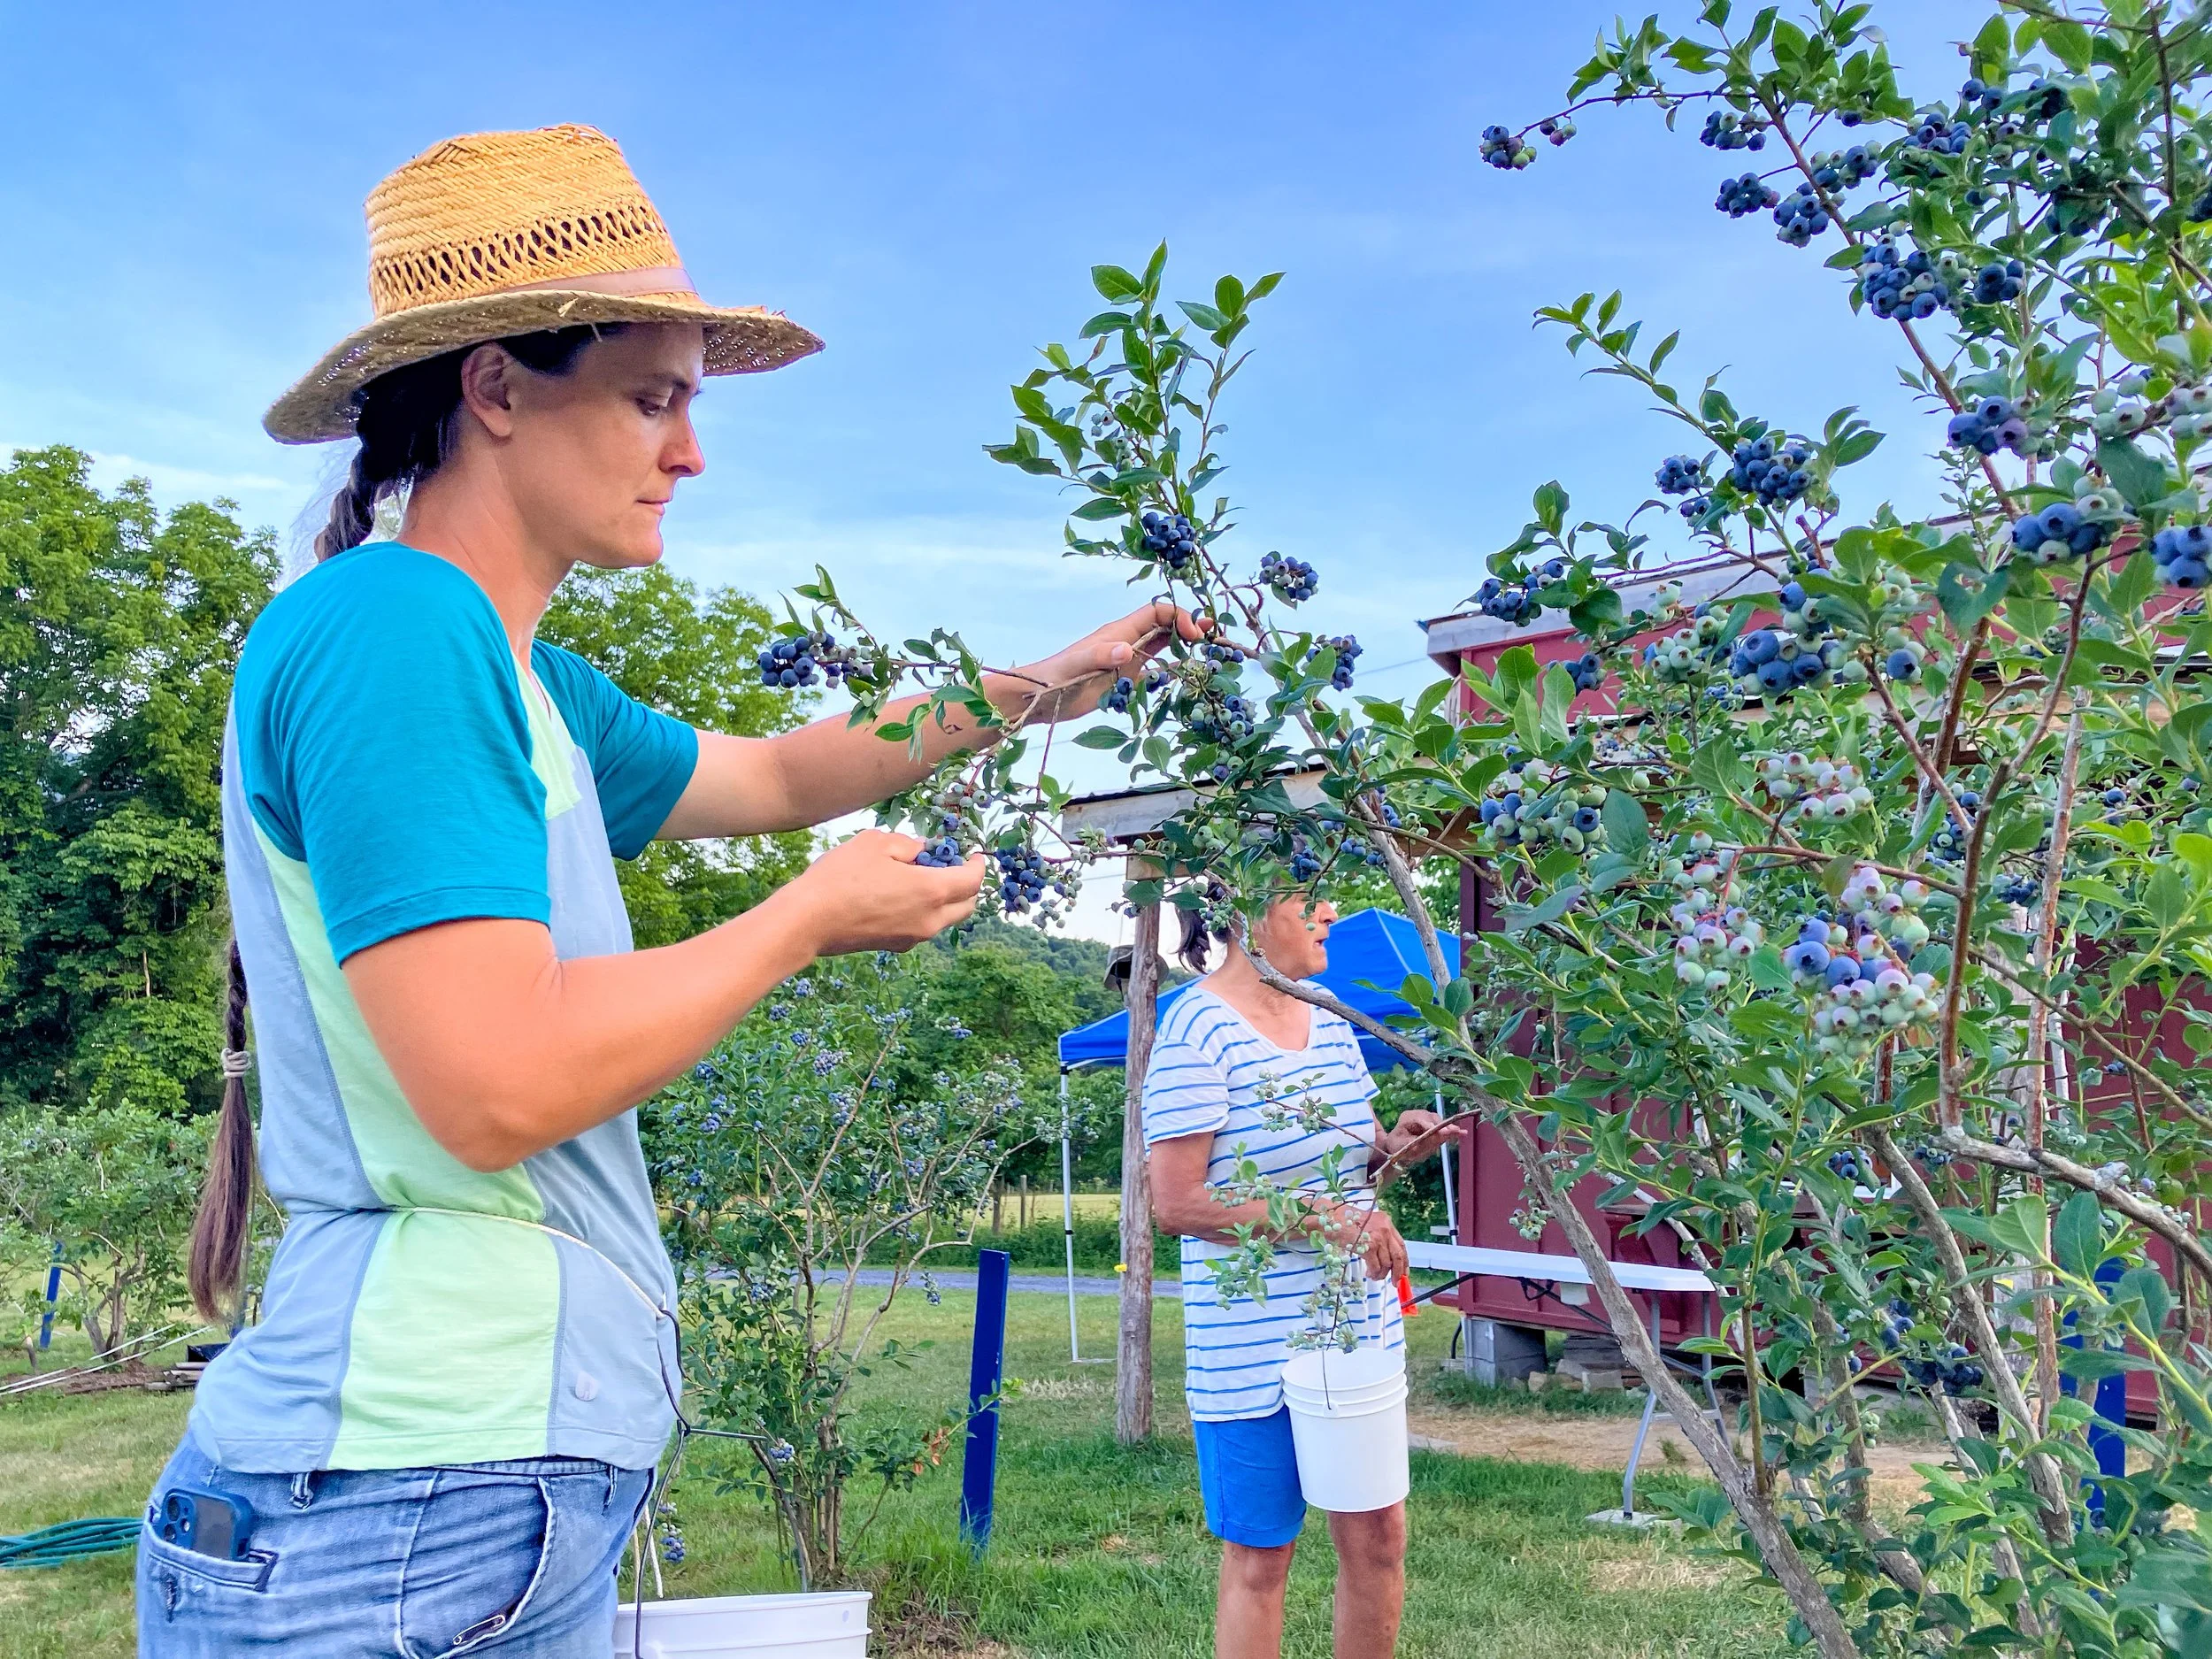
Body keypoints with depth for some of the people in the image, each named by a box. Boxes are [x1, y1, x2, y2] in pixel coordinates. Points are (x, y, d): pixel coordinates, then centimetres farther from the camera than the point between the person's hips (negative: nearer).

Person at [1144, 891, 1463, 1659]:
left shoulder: (1329, 1019, 8)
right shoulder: (1195, 1031, -16)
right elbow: (1177, 1203, -20)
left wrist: (1391, 1148, -2)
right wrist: (1325, 1218, -24)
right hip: (1255, 1348, -7)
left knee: (1378, 1532, 14)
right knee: (1259, 1558, 7)